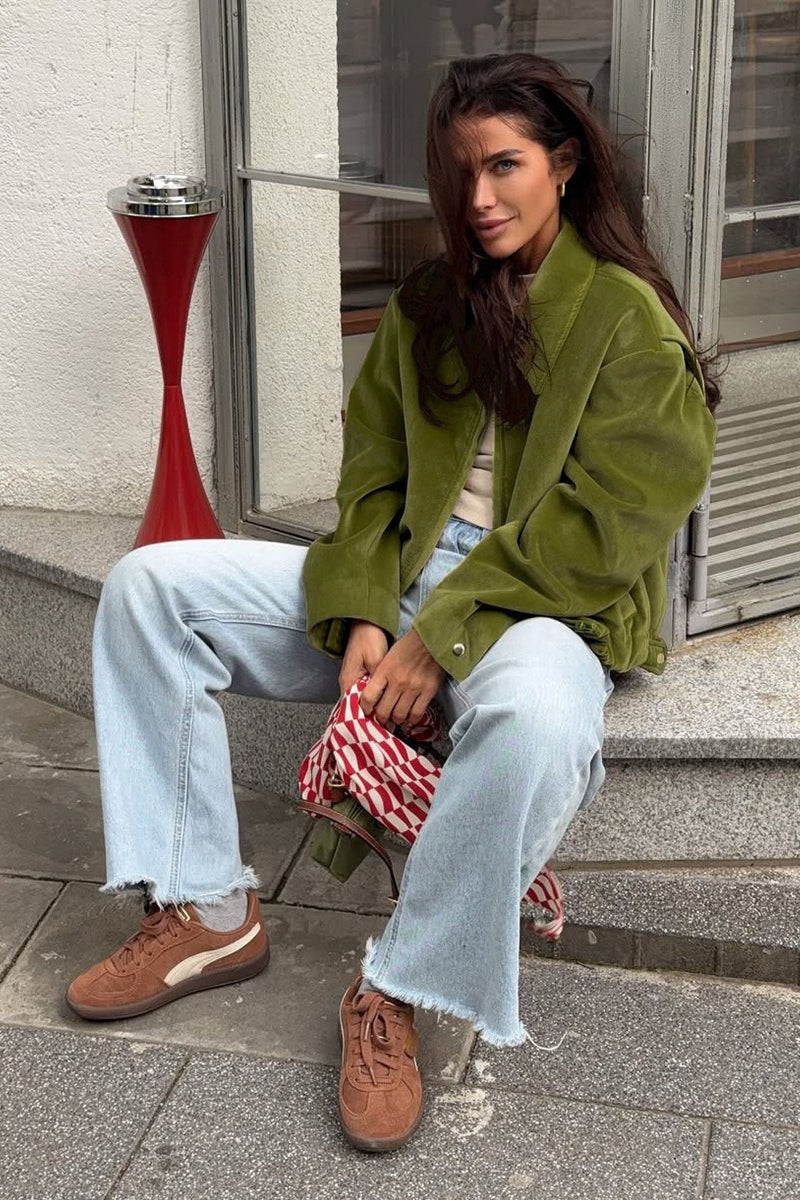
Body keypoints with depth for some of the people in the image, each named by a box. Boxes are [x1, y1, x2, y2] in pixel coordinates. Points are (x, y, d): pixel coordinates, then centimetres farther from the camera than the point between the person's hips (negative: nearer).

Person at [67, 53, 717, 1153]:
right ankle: (209, 911, -8)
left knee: (538, 720, -43)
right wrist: (360, 618, -9)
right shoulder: (428, 302, 13)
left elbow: (597, 530, -13)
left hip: (543, 606, -6)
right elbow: (372, 476, 9)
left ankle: (397, 991, -22)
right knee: (149, 585, -8)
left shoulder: (629, 319, -5)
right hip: (401, 582, 6)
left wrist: (441, 638, -19)